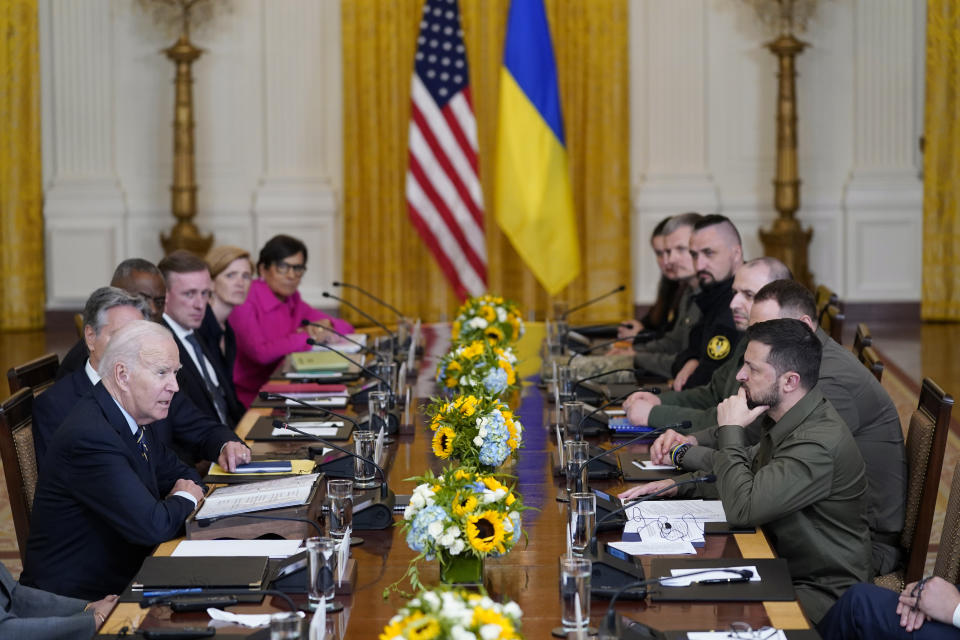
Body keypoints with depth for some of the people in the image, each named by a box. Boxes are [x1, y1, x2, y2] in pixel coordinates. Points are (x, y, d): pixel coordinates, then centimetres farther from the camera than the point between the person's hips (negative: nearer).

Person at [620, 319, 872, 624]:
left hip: (822, 593, -9)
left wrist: (730, 431, -18)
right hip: (782, 565, 9)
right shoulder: (783, 419, 3)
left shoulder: (818, 442, -28)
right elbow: (749, 473, 22)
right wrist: (678, 484, 7)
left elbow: (741, 508, -30)